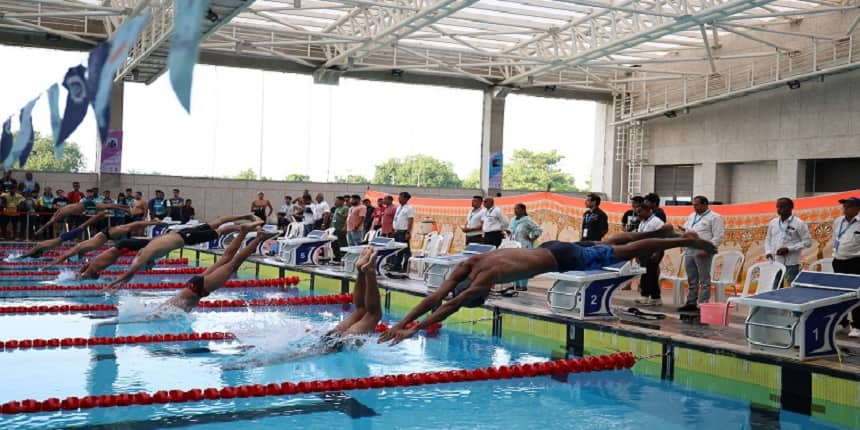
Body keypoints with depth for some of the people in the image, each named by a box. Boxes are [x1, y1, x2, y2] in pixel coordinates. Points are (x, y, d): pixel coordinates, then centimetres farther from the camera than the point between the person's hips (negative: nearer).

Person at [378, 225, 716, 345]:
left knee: (626, 252, 6)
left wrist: (414, 330, -41)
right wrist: (400, 323, -22)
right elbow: (436, 296, -14)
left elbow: (451, 305, -40)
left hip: (564, 259, -7)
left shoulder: (486, 275, -33)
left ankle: (686, 240, 22)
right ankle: (661, 231, 45)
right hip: (550, 248, 8)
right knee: (608, 244, 26)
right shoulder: (468, 265, -12)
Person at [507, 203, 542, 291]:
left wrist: (532, 239, -8)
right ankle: (516, 284, 16)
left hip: (524, 247, -8)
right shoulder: (513, 220, 15)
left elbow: (539, 230, -7)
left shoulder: (527, 221, -7)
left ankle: (523, 285, -2)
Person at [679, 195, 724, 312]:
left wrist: (707, 249, -19)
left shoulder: (714, 217, -3)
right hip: (689, 250, 7)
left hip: (703, 252, -7)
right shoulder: (691, 217, 18)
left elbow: (718, 237, -10)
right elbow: (685, 229, 27)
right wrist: (684, 231, 3)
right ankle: (691, 303, 17)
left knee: (704, 280, -3)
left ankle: (703, 305, -1)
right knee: (692, 280, 11)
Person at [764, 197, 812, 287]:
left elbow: (808, 241, -6)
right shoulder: (773, 223, 12)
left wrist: (789, 249, -14)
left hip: (791, 264, -5)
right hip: (775, 262, 5)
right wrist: (768, 251, 2)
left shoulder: (799, 223, -4)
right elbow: (768, 239, 21)